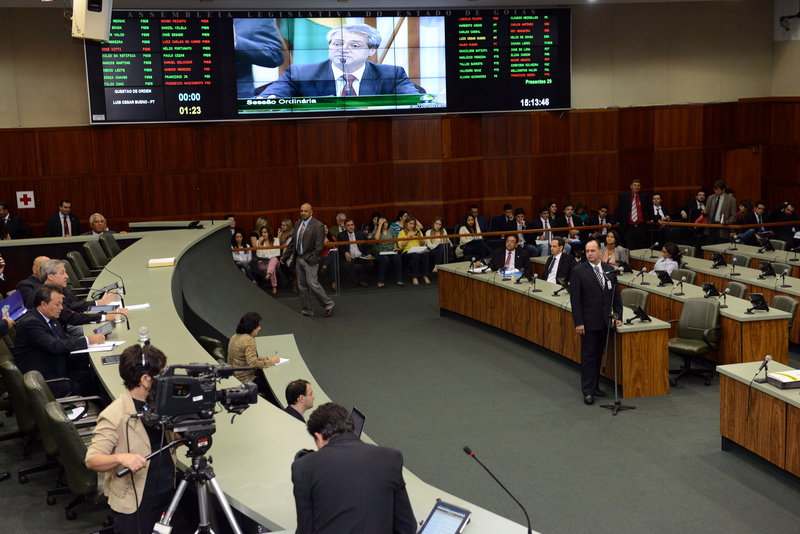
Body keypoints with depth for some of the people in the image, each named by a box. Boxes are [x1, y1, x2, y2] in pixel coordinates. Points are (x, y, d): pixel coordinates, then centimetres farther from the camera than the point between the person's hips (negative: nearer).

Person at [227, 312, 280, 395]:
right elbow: (253, 363, -25)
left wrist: (260, 359, 12)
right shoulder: (249, 340, -20)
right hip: (244, 380, -9)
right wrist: (271, 361, -14)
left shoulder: (235, 337, 9)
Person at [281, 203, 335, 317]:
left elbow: (319, 246, -13)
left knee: (312, 283, -14)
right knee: (301, 286, 9)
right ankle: (307, 310, 19)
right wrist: (285, 255, 15)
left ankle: (328, 304, 2)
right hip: (298, 259, 7)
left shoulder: (318, 226, -10)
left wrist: (311, 259, -19)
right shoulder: (298, 224, 12)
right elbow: (293, 242, 19)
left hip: (310, 260, -7)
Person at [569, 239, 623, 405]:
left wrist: (618, 316, 4)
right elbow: (575, 299, -9)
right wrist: (578, 322, -13)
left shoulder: (609, 270, 7)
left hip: (604, 321, 5)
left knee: (599, 354, 13)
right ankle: (587, 391, 6)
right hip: (588, 322, -5)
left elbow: (616, 295, 11)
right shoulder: (578, 271, -7)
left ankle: (595, 386, 24)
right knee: (588, 356, 0)